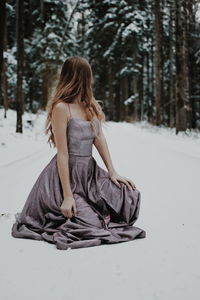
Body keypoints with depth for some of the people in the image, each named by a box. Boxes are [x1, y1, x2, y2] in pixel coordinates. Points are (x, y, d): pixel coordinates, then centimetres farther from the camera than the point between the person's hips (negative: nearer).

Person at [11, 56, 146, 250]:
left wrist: (112, 172, -1)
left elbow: (100, 139, 8)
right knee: (92, 224, -16)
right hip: (66, 174, -8)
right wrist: (67, 195, -20)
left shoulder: (91, 105, 10)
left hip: (90, 172, 8)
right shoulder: (61, 107, -14)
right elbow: (62, 153, -17)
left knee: (129, 195, -6)